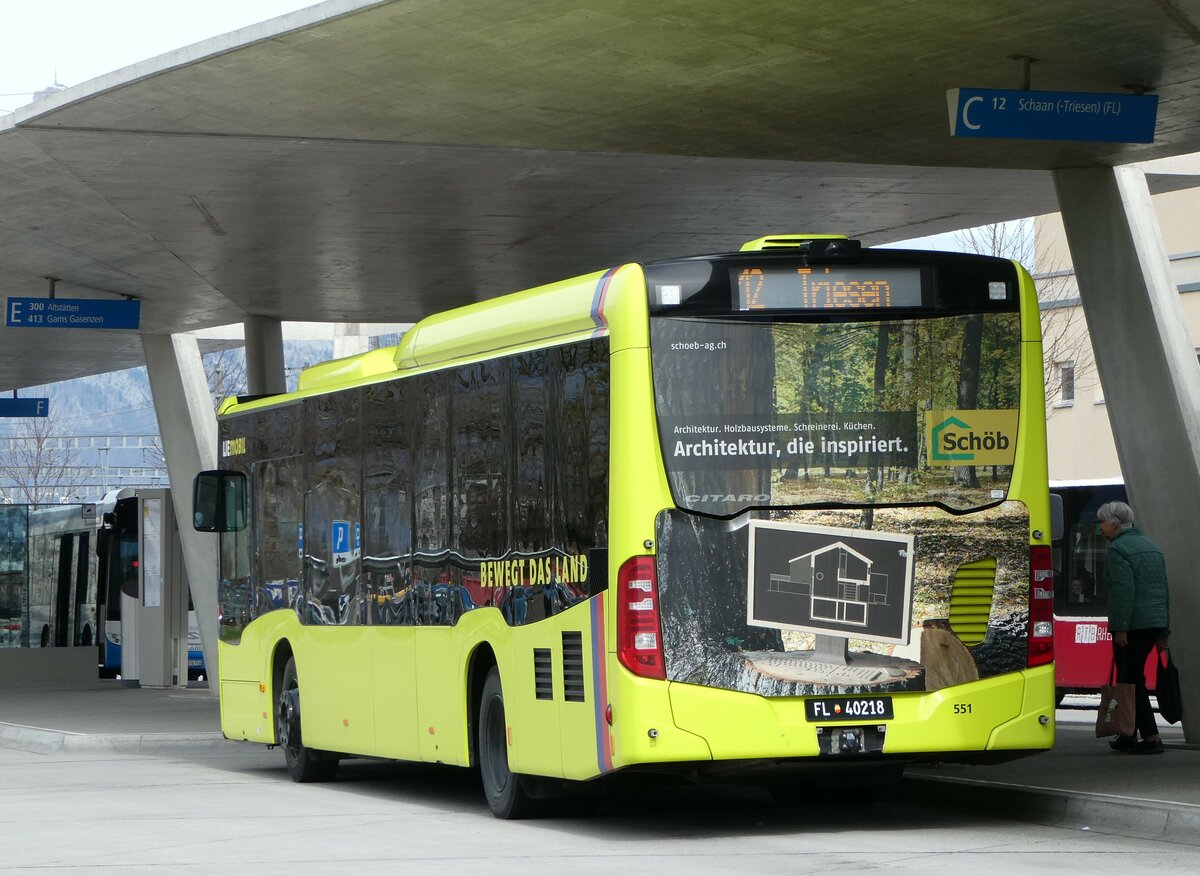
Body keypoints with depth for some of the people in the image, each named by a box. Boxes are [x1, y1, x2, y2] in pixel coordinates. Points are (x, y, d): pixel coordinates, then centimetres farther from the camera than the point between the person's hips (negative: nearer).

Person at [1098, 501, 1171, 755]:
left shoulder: (1117, 549, -9)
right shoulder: (1151, 547, 19)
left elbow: (1124, 590, -20)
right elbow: (1164, 589, 19)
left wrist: (1120, 628, -20)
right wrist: (1163, 631, 21)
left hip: (1132, 626, -9)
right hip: (1155, 623, 9)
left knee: (1131, 679, -5)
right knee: (1131, 677, 17)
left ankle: (1151, 737, -11)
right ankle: (1128, 736, 21)